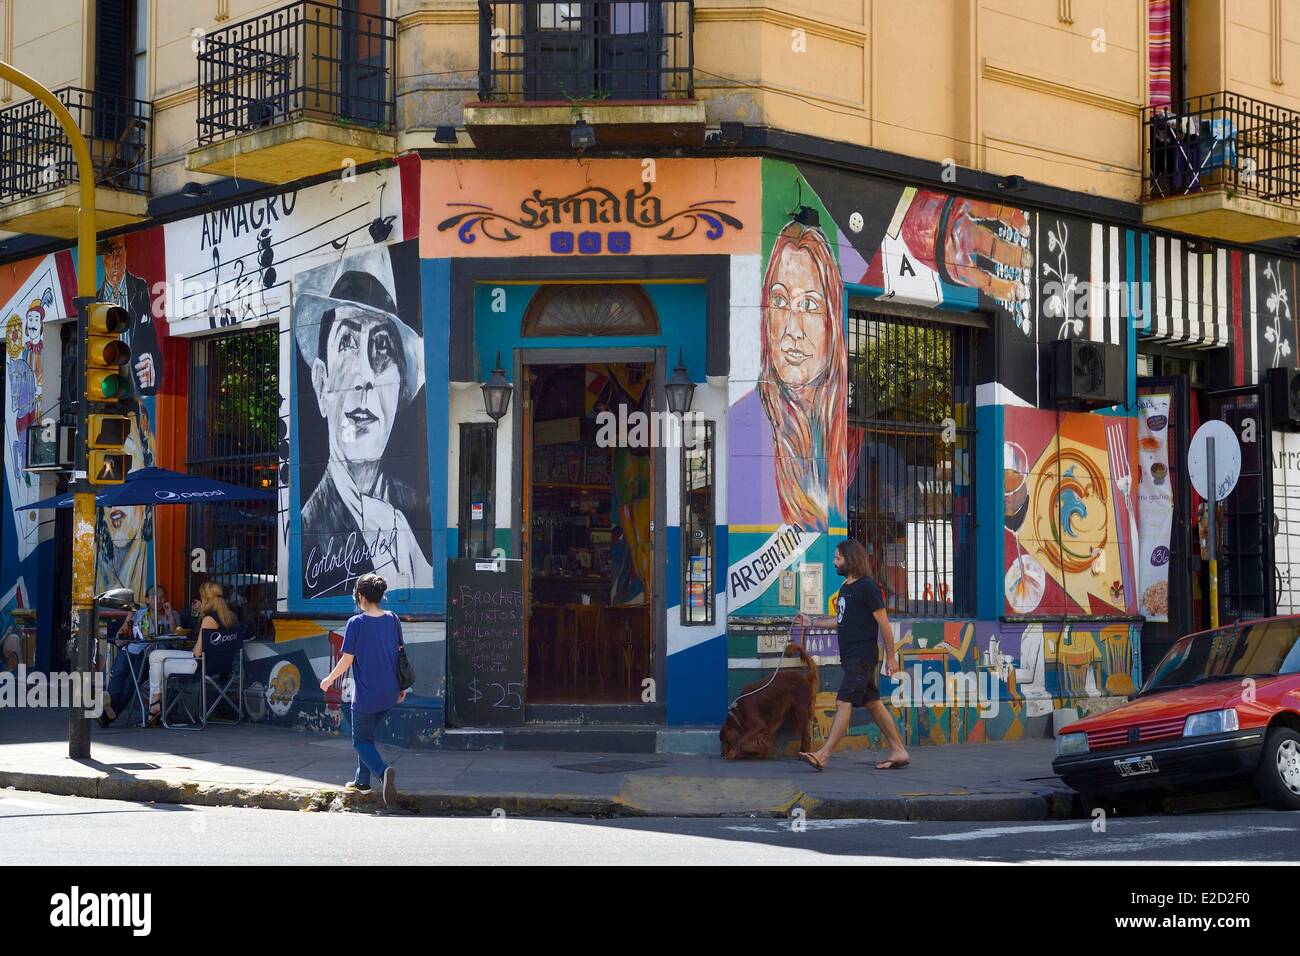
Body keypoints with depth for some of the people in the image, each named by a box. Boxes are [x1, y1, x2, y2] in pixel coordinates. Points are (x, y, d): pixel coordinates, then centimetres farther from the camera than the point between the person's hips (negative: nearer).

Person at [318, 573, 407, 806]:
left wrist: (329, 679, 6)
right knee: (367, 734, 24)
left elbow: (346, 660, -11)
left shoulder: (356, 623, -13)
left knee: (362, 741, 4)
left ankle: (383, 771, -23)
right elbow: (399, 654, 8)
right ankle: (362, 781, 28)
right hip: (390, 695, 6)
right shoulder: (392, 620, 2)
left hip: (366, 695, -6)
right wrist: (402, 686, 17)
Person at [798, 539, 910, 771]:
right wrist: (812, 622, 21)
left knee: (844, 702, -13)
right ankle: (898, 751, 16)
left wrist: (890, 657, -12)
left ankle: (823, 755, -18)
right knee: (872, 703, 11)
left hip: (863, 655, -10)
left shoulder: (867, 587, -12)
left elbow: (884, 623, -12)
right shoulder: (845, 588, 15)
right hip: (850, 656, 10)